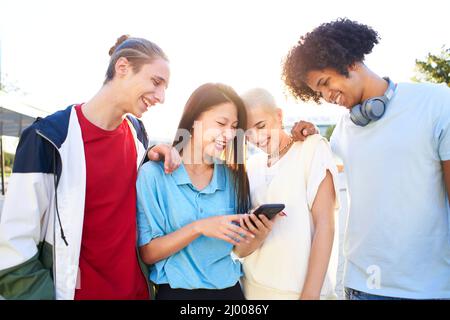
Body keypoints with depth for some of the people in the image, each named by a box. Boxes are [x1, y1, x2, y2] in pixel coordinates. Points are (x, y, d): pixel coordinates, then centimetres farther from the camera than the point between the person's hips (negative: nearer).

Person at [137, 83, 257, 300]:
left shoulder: (232, 176, -3)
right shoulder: (153, 174, -13)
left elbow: (240, 247, 0)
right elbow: (148, 253, -11)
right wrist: (198, 228, -24)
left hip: (229, 289, 4)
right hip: (177, 291, -3)